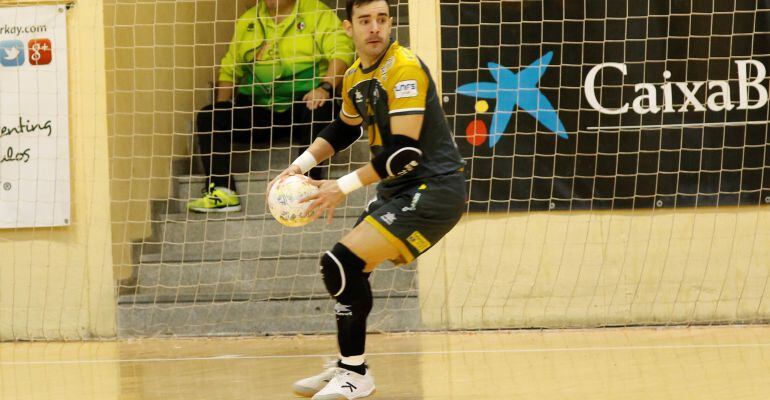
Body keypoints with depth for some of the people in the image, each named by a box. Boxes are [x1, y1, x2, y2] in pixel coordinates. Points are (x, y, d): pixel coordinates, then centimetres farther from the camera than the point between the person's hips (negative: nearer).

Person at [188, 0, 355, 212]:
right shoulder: (247, 20, 17)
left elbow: (341, 51, -13)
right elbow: (230, 68, 16)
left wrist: (325, 87, -28)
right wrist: (222, 108, 2)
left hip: (302, 101, -4)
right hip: (257, 107, 4)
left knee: (318, 111, -37)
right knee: (208, 118, -15)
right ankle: (221, 192, -26)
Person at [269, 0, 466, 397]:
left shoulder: (404, 68, -19)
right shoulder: (355, 75, 8)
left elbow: (406, 151, -24)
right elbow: (345, 127, 28)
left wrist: (343, 187, -21)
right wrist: (300, 165, 14)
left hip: (433, 189, -9)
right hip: (397, 190, 9)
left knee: (341, 263, -17)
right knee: (349, 270, 17)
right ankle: (347, 368, 35)